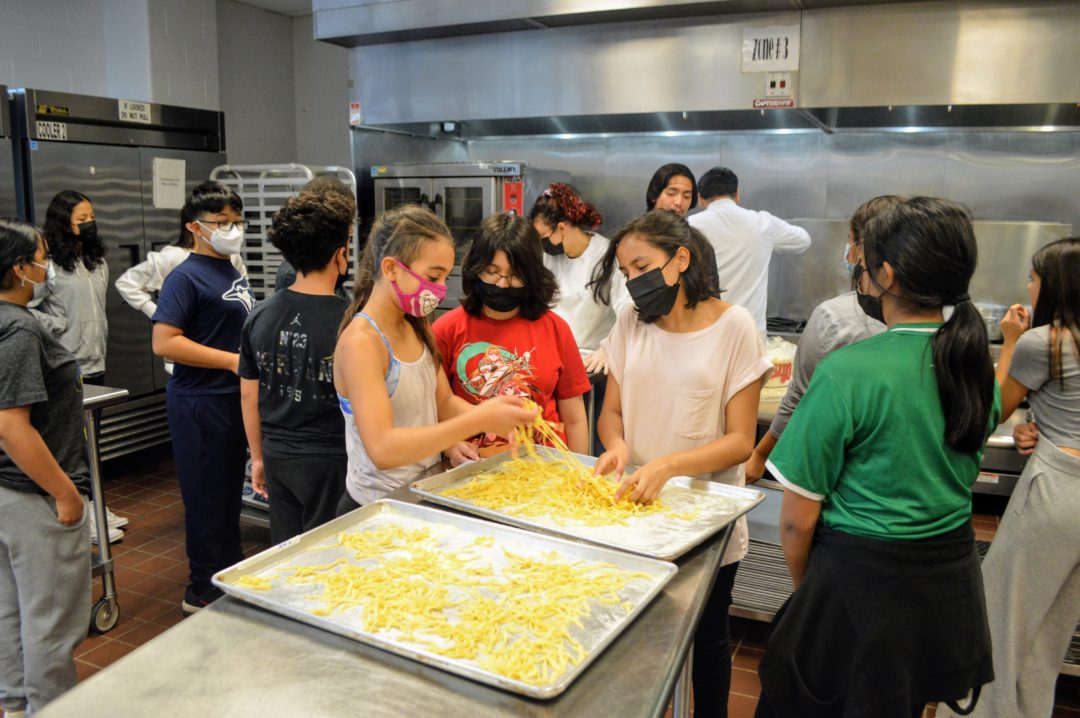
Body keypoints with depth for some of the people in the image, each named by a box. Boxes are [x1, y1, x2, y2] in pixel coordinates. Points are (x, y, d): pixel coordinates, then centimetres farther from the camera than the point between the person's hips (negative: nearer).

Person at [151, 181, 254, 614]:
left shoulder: (233, 273, 12)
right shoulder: (187, 277, -13)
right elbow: (164, 343, -21)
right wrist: (233, 360, -20)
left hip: (235, 398, 8)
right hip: (200, 402, -8)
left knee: (230, 490, 18)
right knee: (207, 497, 2)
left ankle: (232, 573, 34)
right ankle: (203, 591, 16)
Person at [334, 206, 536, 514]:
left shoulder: (416, 327, 6)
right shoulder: (361, 342, -19)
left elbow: (444, 402, 9)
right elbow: (382, 449, -27)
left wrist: (490, 416, -11)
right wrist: (477, 421, -30)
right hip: (378, 509, -7)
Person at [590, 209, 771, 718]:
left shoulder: (733, 326, -12)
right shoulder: (631, 323, 1)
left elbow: (740, 441, -13)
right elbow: (611, 411, 6)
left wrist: (669, 465, -28)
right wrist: (617, 445, -16)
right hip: (633, 505, 3)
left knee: (707, 638, 16)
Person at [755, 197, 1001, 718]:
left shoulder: (847, 373, -22)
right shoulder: (978, 369, -1)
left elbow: (799, 518, -16)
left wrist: (804, 588, 1)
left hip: (862, 580, -6)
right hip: (951, 584, 7)